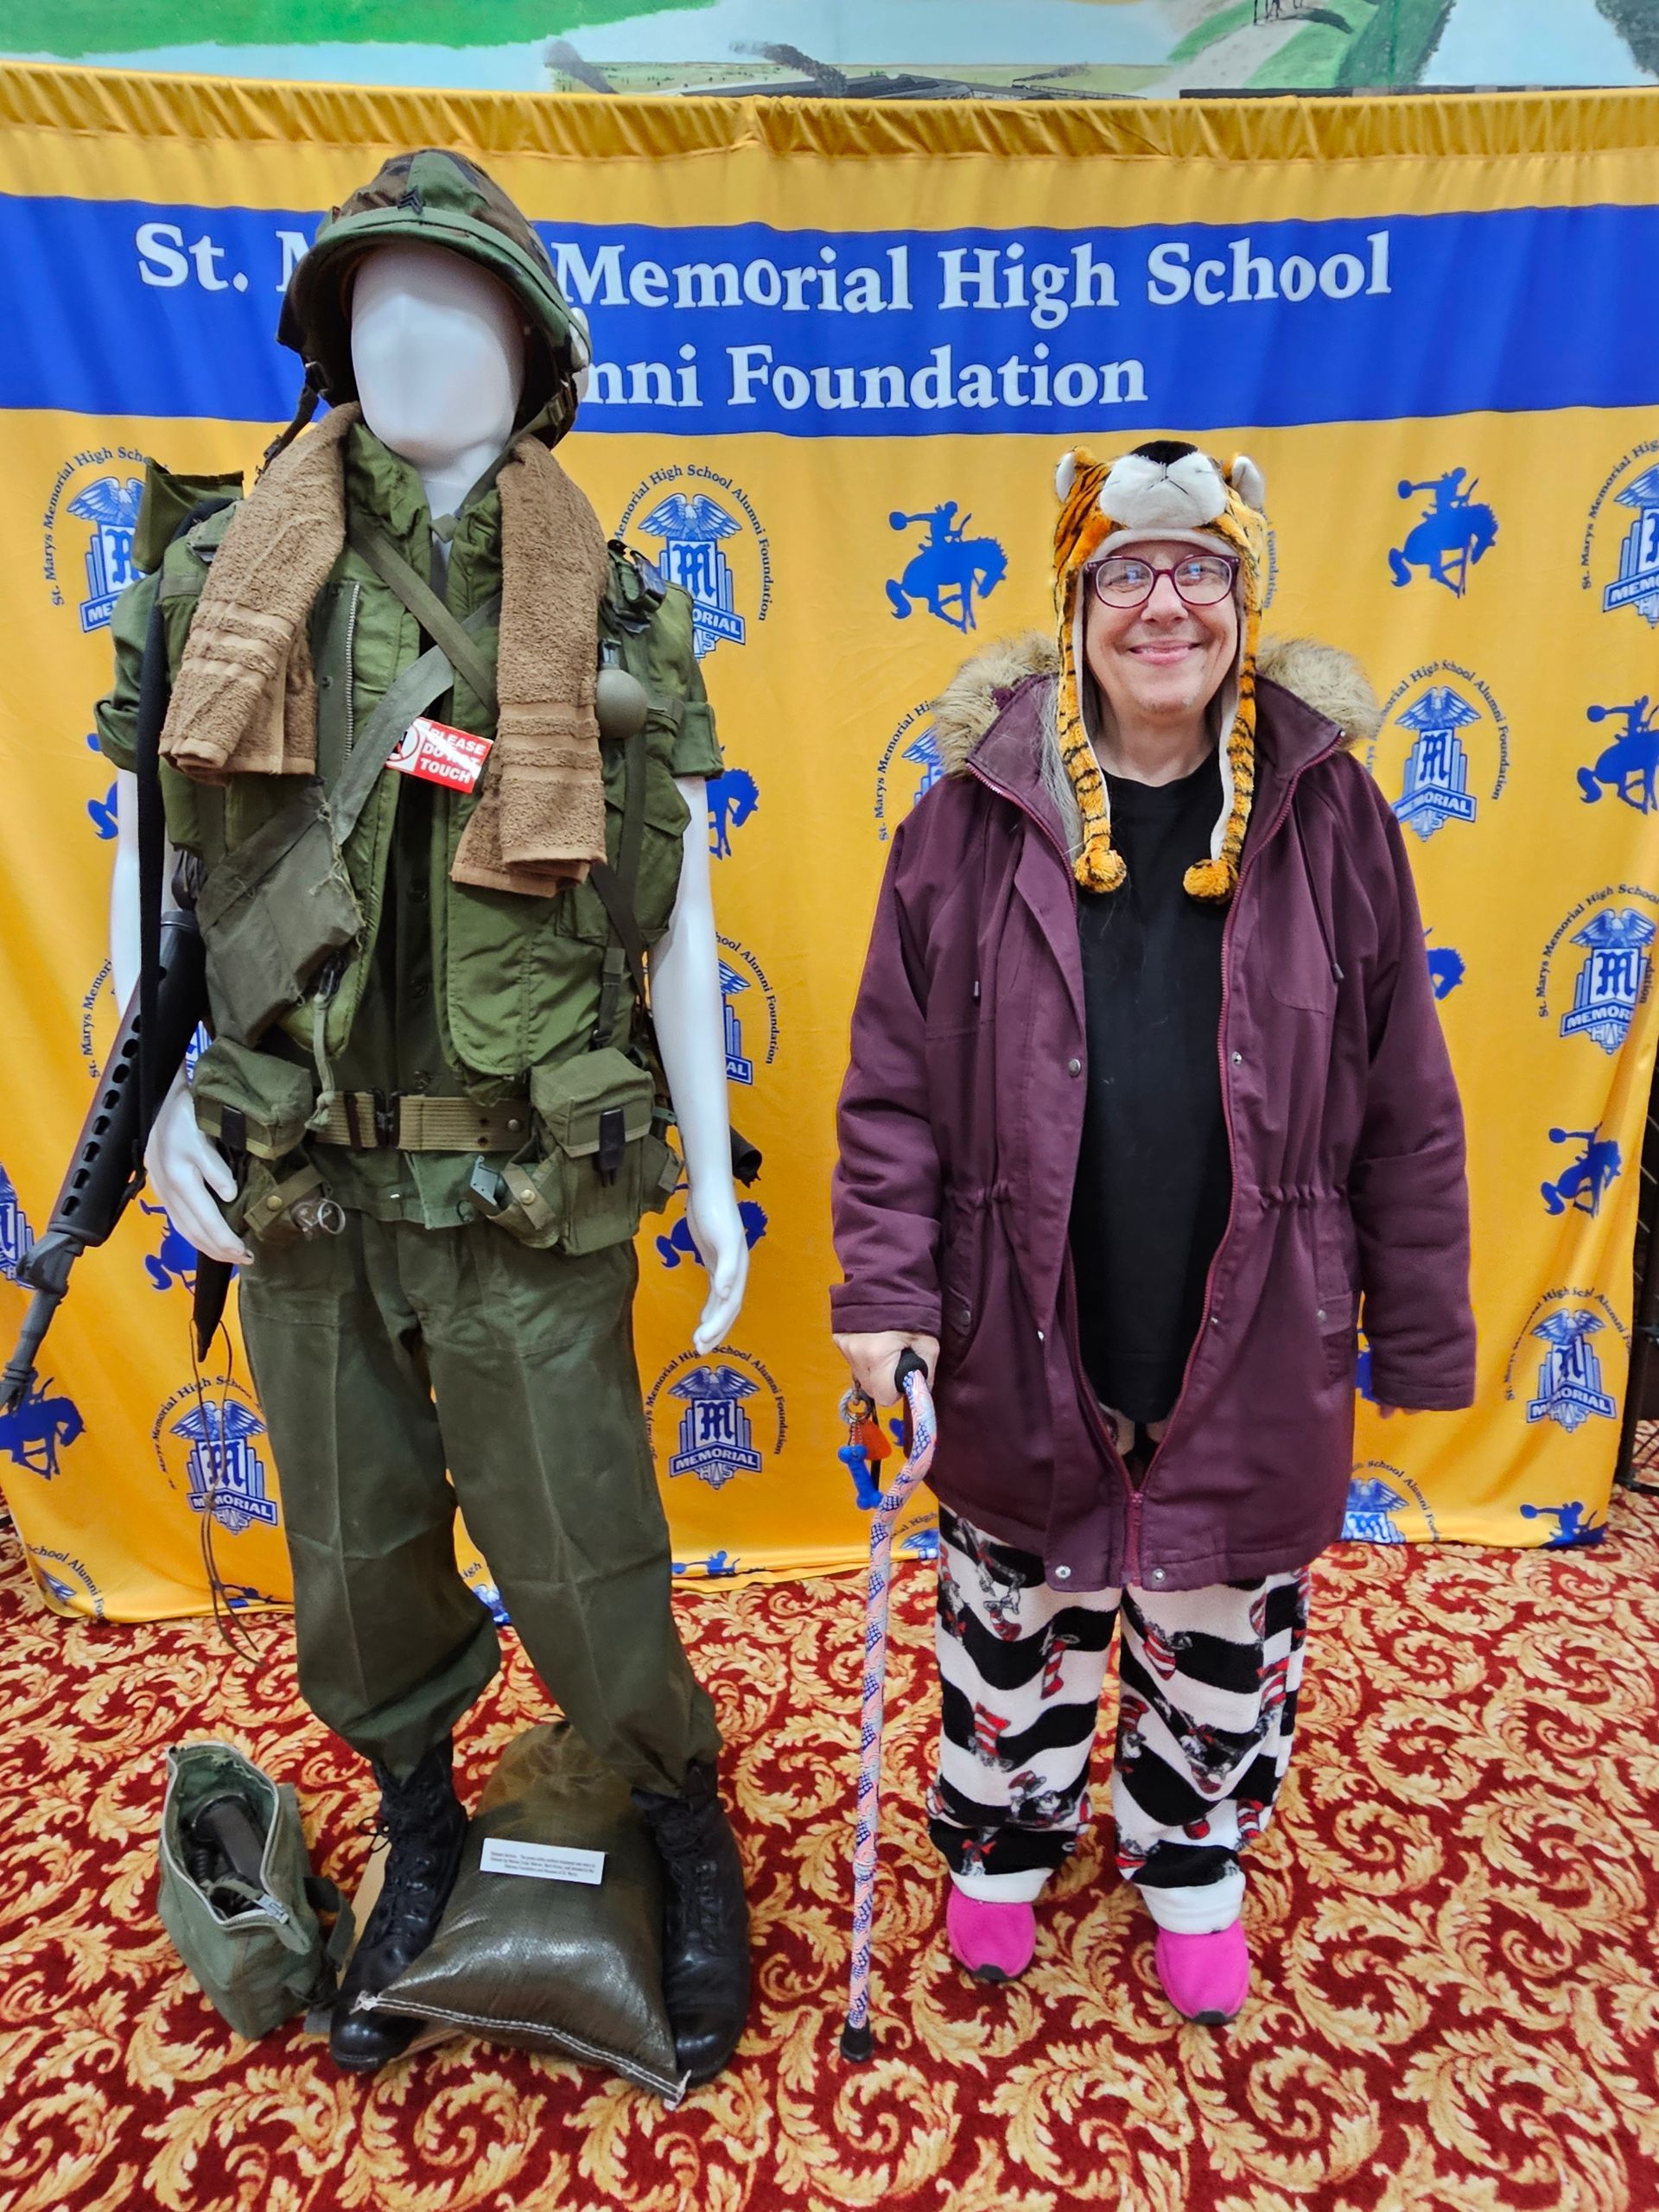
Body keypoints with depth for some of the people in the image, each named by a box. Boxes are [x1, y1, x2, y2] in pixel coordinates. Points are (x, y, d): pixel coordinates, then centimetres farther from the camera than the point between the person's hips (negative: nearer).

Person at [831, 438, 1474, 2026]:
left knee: (1223, 1643, 20)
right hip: (1026, 1351, 0)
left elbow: (1403, 1104, 0)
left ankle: (1192, 1860, 51)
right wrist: (885, 1295, -10)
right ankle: (1001, 1845, 50)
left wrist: (1418, 1333, 3)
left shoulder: (1324, 809, -4)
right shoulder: (979, 811, -6)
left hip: (1254, 1356, 1)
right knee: (1015, 1626, 20)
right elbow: (893, 1087, -4)